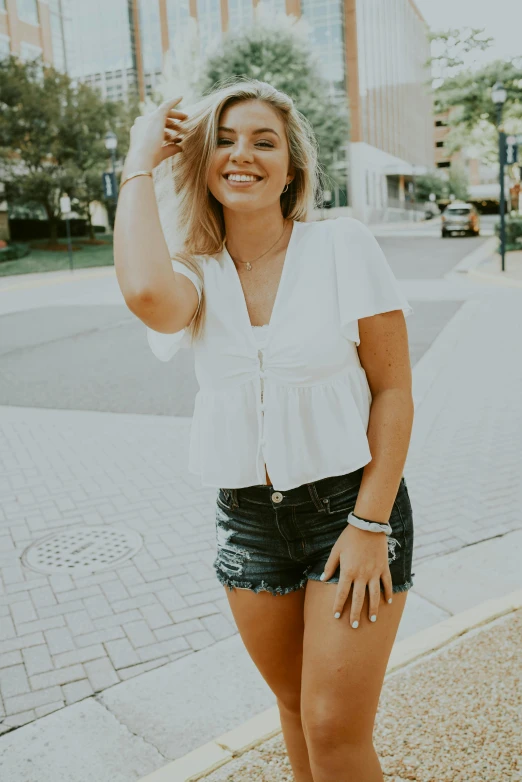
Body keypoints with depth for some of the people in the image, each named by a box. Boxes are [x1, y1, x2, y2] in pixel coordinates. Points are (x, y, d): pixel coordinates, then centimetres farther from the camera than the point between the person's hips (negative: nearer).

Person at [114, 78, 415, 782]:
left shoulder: (343, 246, -9)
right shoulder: (196, 273, -2)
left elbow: (393, 390, -8)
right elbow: (147, 294, -29)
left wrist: (370, 524, -12)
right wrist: (140, 164, -14)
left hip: (349, 505, -3)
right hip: (248, 517, 3)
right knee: (295, 705, 20)